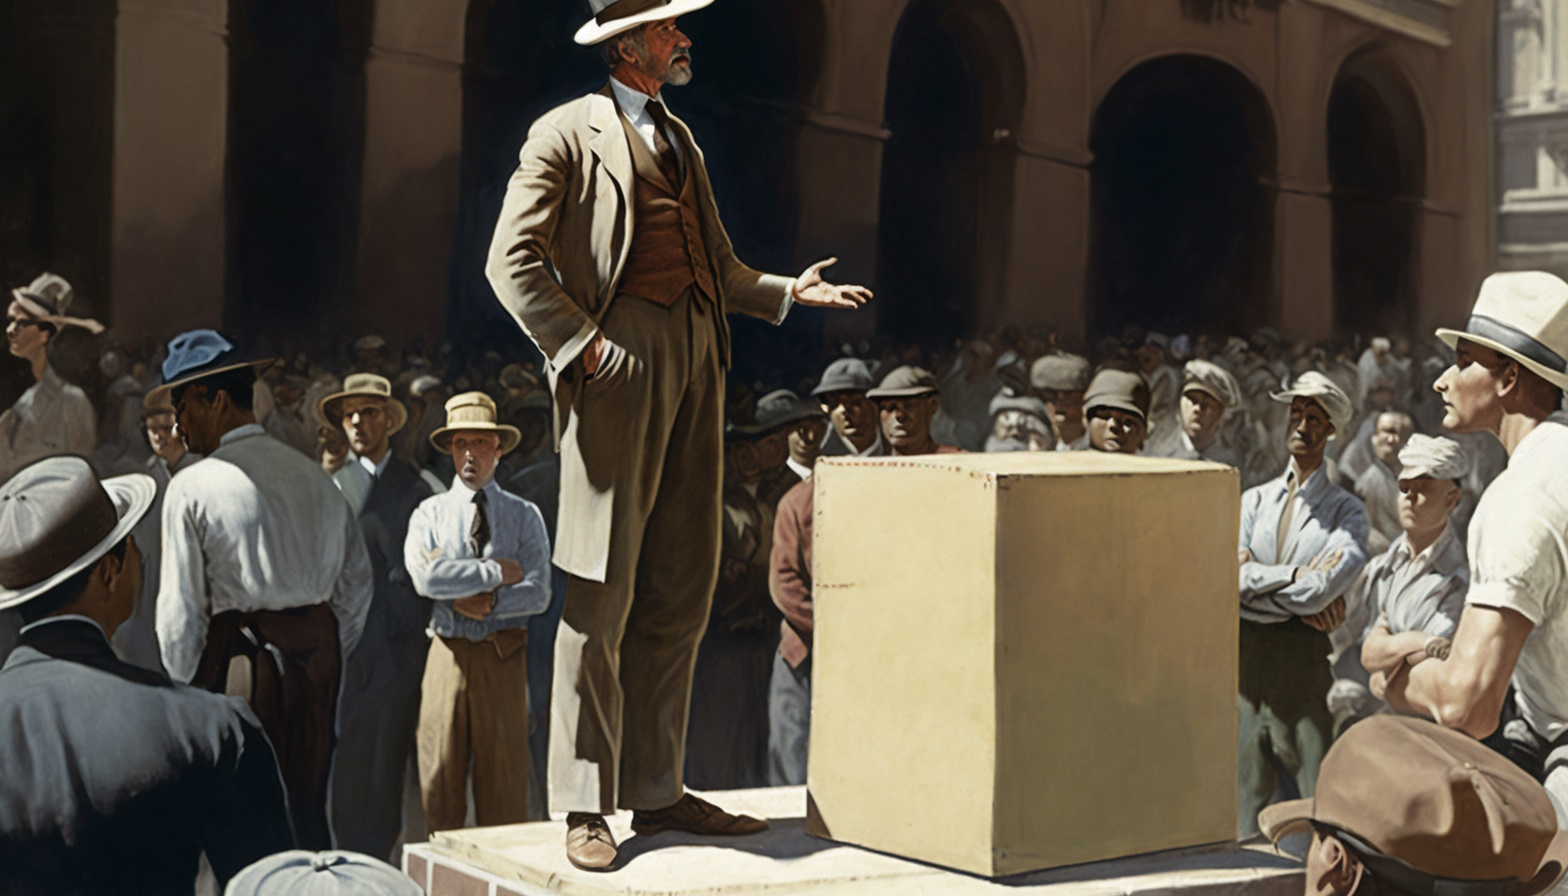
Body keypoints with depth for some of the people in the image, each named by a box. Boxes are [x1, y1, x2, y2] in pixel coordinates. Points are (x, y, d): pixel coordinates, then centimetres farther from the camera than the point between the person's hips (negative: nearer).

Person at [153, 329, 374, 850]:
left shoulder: (192, 488, -6)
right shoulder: (314, 476, 9)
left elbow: (181, 608, -7)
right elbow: (358, 580, 11)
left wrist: (182, 688, 5)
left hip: (237, 657, -5)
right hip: (317, 653, 5)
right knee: (307, 811, 12)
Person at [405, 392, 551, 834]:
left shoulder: (525, 516, 9)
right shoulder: (430, 512, 8)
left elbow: (538, 593, -3)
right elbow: (425, 576, -11)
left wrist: (490, 604, -15)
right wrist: (495, 572, -10)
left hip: (503, 654, 0)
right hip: (448, 651, 0)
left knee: (504, 776, 2)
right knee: (439, 781, 2)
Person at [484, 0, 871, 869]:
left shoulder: (679, 138, 24)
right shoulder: (567, 134, 1)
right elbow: (513, 258, -6)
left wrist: (785, 291, 12)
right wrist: (581, 343, -13)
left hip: (696, 358, 7)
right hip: (620, 360, -7)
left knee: (681, 587, 7)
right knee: (602, 590, -6)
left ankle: (656, 791, 15)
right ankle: (584, 807, 2)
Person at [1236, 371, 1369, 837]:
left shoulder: (1345, 510, 5)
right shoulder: (1255, 500, 15)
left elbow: (1323, 590, -11)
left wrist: (1259, 579, -5)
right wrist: (1296, 576, -8)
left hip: (1304, 654, -3)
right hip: (1244, 654, 3)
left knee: (1317, 791, -3)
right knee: (1243, 785, 7)